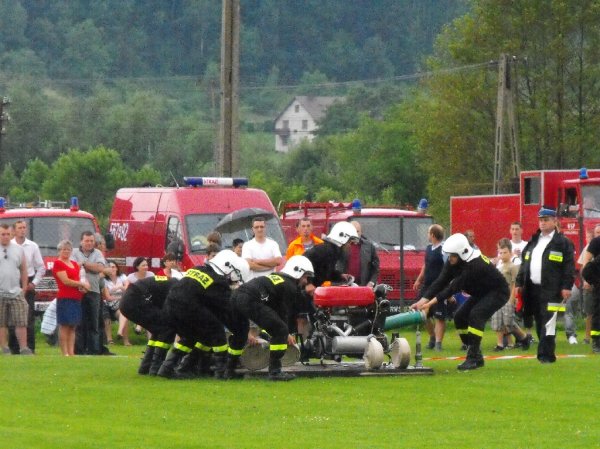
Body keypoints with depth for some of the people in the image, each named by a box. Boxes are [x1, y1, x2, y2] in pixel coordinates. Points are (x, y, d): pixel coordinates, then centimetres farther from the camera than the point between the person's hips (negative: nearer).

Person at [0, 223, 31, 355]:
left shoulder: (19, 250, 10)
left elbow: (23, 270, 14)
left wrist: (24, 288, 8)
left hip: (16, 293, 2)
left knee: (21, 322, -3)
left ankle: (24, 348, 0)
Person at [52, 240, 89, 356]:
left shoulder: (74, 264, 20)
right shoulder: (58, 263, -4)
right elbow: (65, 281, -12)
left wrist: (82, 287, 1)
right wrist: (81, 284, -6)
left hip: (76, 299, 8)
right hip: (65, 298, -8)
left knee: (73, 327, 7)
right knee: (64, 326, -7)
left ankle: (71, 352, 8)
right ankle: (65, 353, -8)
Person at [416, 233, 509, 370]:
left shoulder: (475, 265, -36)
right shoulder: (453, 263, -11)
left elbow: (455, 287, -36)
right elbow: (440, 282, -14)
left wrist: (431, 302, -37)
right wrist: (423, 300, -27)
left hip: (498, 292, -9)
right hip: (481, 293, 9)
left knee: (476, 315, -28)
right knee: (460, 317, -1)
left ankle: (473, 358, -25)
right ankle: (476, 356, 8)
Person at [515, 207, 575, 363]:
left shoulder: (563, 243, 0)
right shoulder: (533, 242, 18)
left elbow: (569, 266, -5)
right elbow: (524, 264, 20)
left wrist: (567, 286, -12)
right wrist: (519, 283, 14)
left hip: (551, 290, -6)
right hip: (533, 289, 6)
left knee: (548, 322, -11)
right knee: (539, 323, 8)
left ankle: (546, 354, -10)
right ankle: (546, 354, 15)